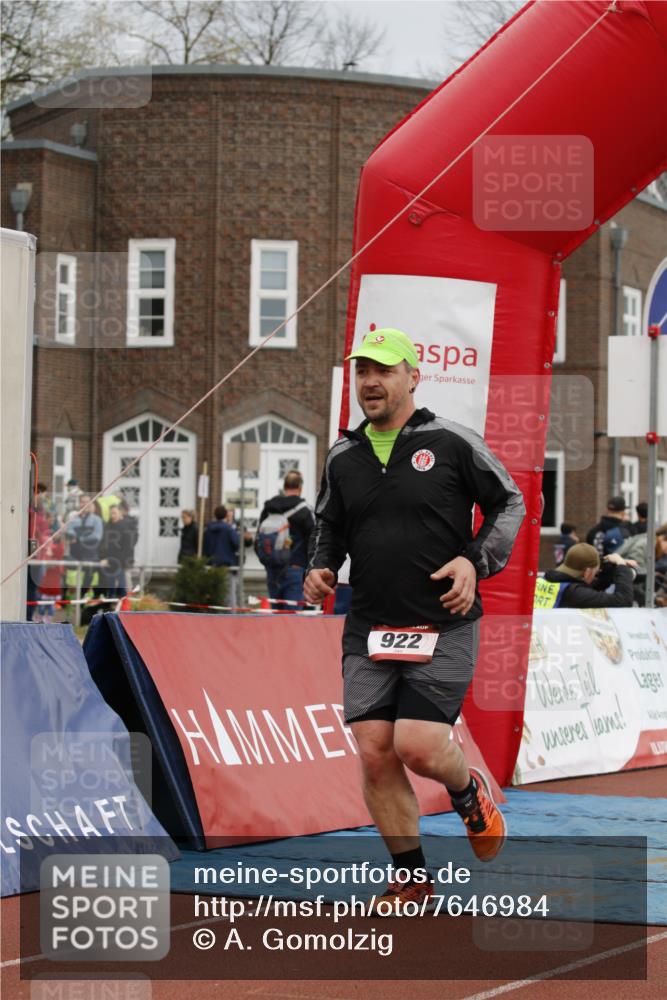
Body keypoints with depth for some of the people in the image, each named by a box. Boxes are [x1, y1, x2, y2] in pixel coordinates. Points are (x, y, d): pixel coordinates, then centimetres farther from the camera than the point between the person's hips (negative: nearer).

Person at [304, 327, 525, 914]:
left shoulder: (451, 442, -3)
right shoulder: (343, 457, 9)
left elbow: (509, 502, 6)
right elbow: (329, 527, 24)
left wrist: (476, 560, -8)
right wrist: (321, 568, 4)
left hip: (443, 626, -4)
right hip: (368, 628, 4)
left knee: (418, 747, -16)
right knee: (374, 753, -4)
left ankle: (469, 792, 21)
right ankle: (412, 880, 11)